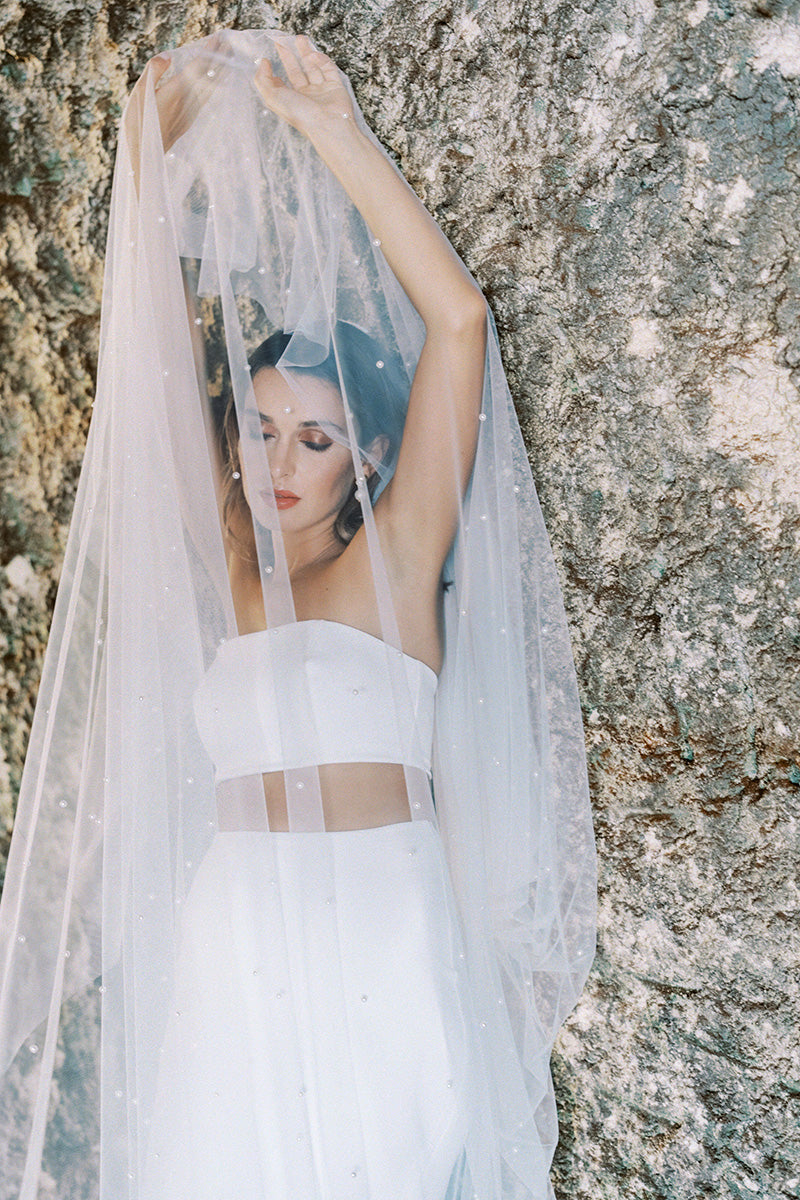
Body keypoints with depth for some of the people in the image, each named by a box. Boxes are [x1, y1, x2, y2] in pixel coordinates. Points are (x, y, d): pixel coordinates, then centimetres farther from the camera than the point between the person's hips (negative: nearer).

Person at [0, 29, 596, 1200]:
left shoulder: (397, 557, -1)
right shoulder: (226, 558, 10)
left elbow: (457, 320, -8)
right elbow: (162, 358, 9)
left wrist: (338, 138, -6)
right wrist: (153, 164, 6)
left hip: (381, 931, -3)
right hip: (235, 933, 3)